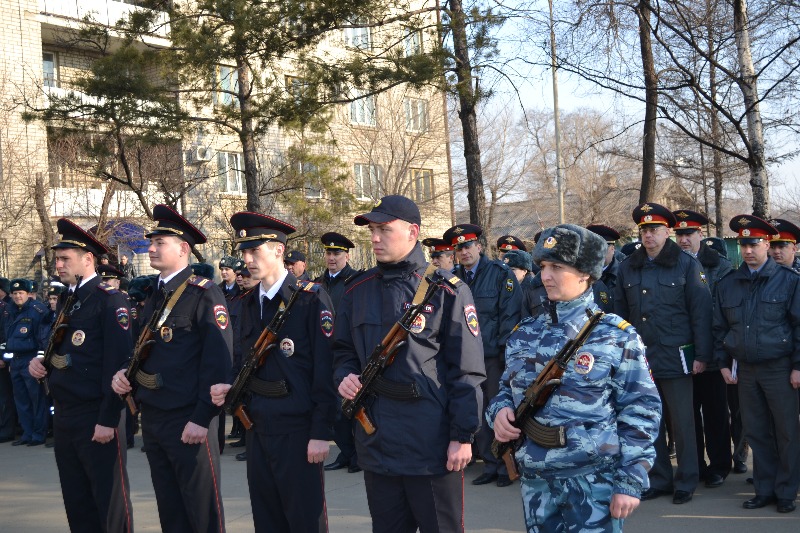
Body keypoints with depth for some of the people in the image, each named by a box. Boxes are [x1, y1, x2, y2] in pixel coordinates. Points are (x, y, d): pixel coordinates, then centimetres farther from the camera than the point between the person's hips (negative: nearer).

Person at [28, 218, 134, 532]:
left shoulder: (109, 299, -12)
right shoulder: (64, 300, 14)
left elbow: (118, 363, -18)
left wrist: (108, 420, -20)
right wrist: (39, 362, 3)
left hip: (96, 417, -8)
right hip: (64, 415, 8)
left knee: (110, 502, 1)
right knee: (76, 501, 16)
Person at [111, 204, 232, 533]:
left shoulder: (204, 294, -11)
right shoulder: (151, 296, 13)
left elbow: (218, 359, -17)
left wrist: (202, 418, -20)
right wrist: (124, 373, 2)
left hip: (188, 421, -8)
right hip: (151, 417, 8)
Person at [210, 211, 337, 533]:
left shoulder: (311, 298, -12)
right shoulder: (249, 303, 11)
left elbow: (325, 370, -15)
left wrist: (321, 432, -17)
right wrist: (232, 388, -1)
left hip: (297, 430, -7)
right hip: (258, 429, 7)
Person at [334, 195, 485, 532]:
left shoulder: (447, 290, -9)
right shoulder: (357, 291, 8)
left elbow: (467, 369, -10)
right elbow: (344, 350, 17)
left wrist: (463, 435, -13)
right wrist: (345, 376, -6)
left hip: (433, 443, -5)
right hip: (375, 440, 5)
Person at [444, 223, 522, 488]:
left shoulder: (500, 273, -4)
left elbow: (510, 314, -7)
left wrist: (504, 350, -12)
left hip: (495, 356, -4)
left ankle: (507, 466, 14)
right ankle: (490, 465, 19)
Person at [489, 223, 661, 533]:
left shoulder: (616, 336, -6)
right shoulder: (524, 335, 7)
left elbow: (641, 411, -7)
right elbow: (508, 389, 18)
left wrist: (630, 482, -11)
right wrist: (501, 410, -5)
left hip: (595, 480, -4)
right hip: (536, 480, 5)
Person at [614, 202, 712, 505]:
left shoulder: (687, 265, -2)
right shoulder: (627, 268, 9)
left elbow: (700, 312, -4)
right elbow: (620, 314, 12)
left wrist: (701, 355, -8)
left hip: (675, 357, -4)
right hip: (639, 359, 4)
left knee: (682, 423, 3)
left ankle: (686, 483, 16)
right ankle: (658, 480, 21)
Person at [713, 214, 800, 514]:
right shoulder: (727, 284, 9)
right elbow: (719, 327, 14)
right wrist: (724, 363, 9)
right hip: (745, 370, 4)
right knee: (756, 432, 9)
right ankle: (764, 490, 19)